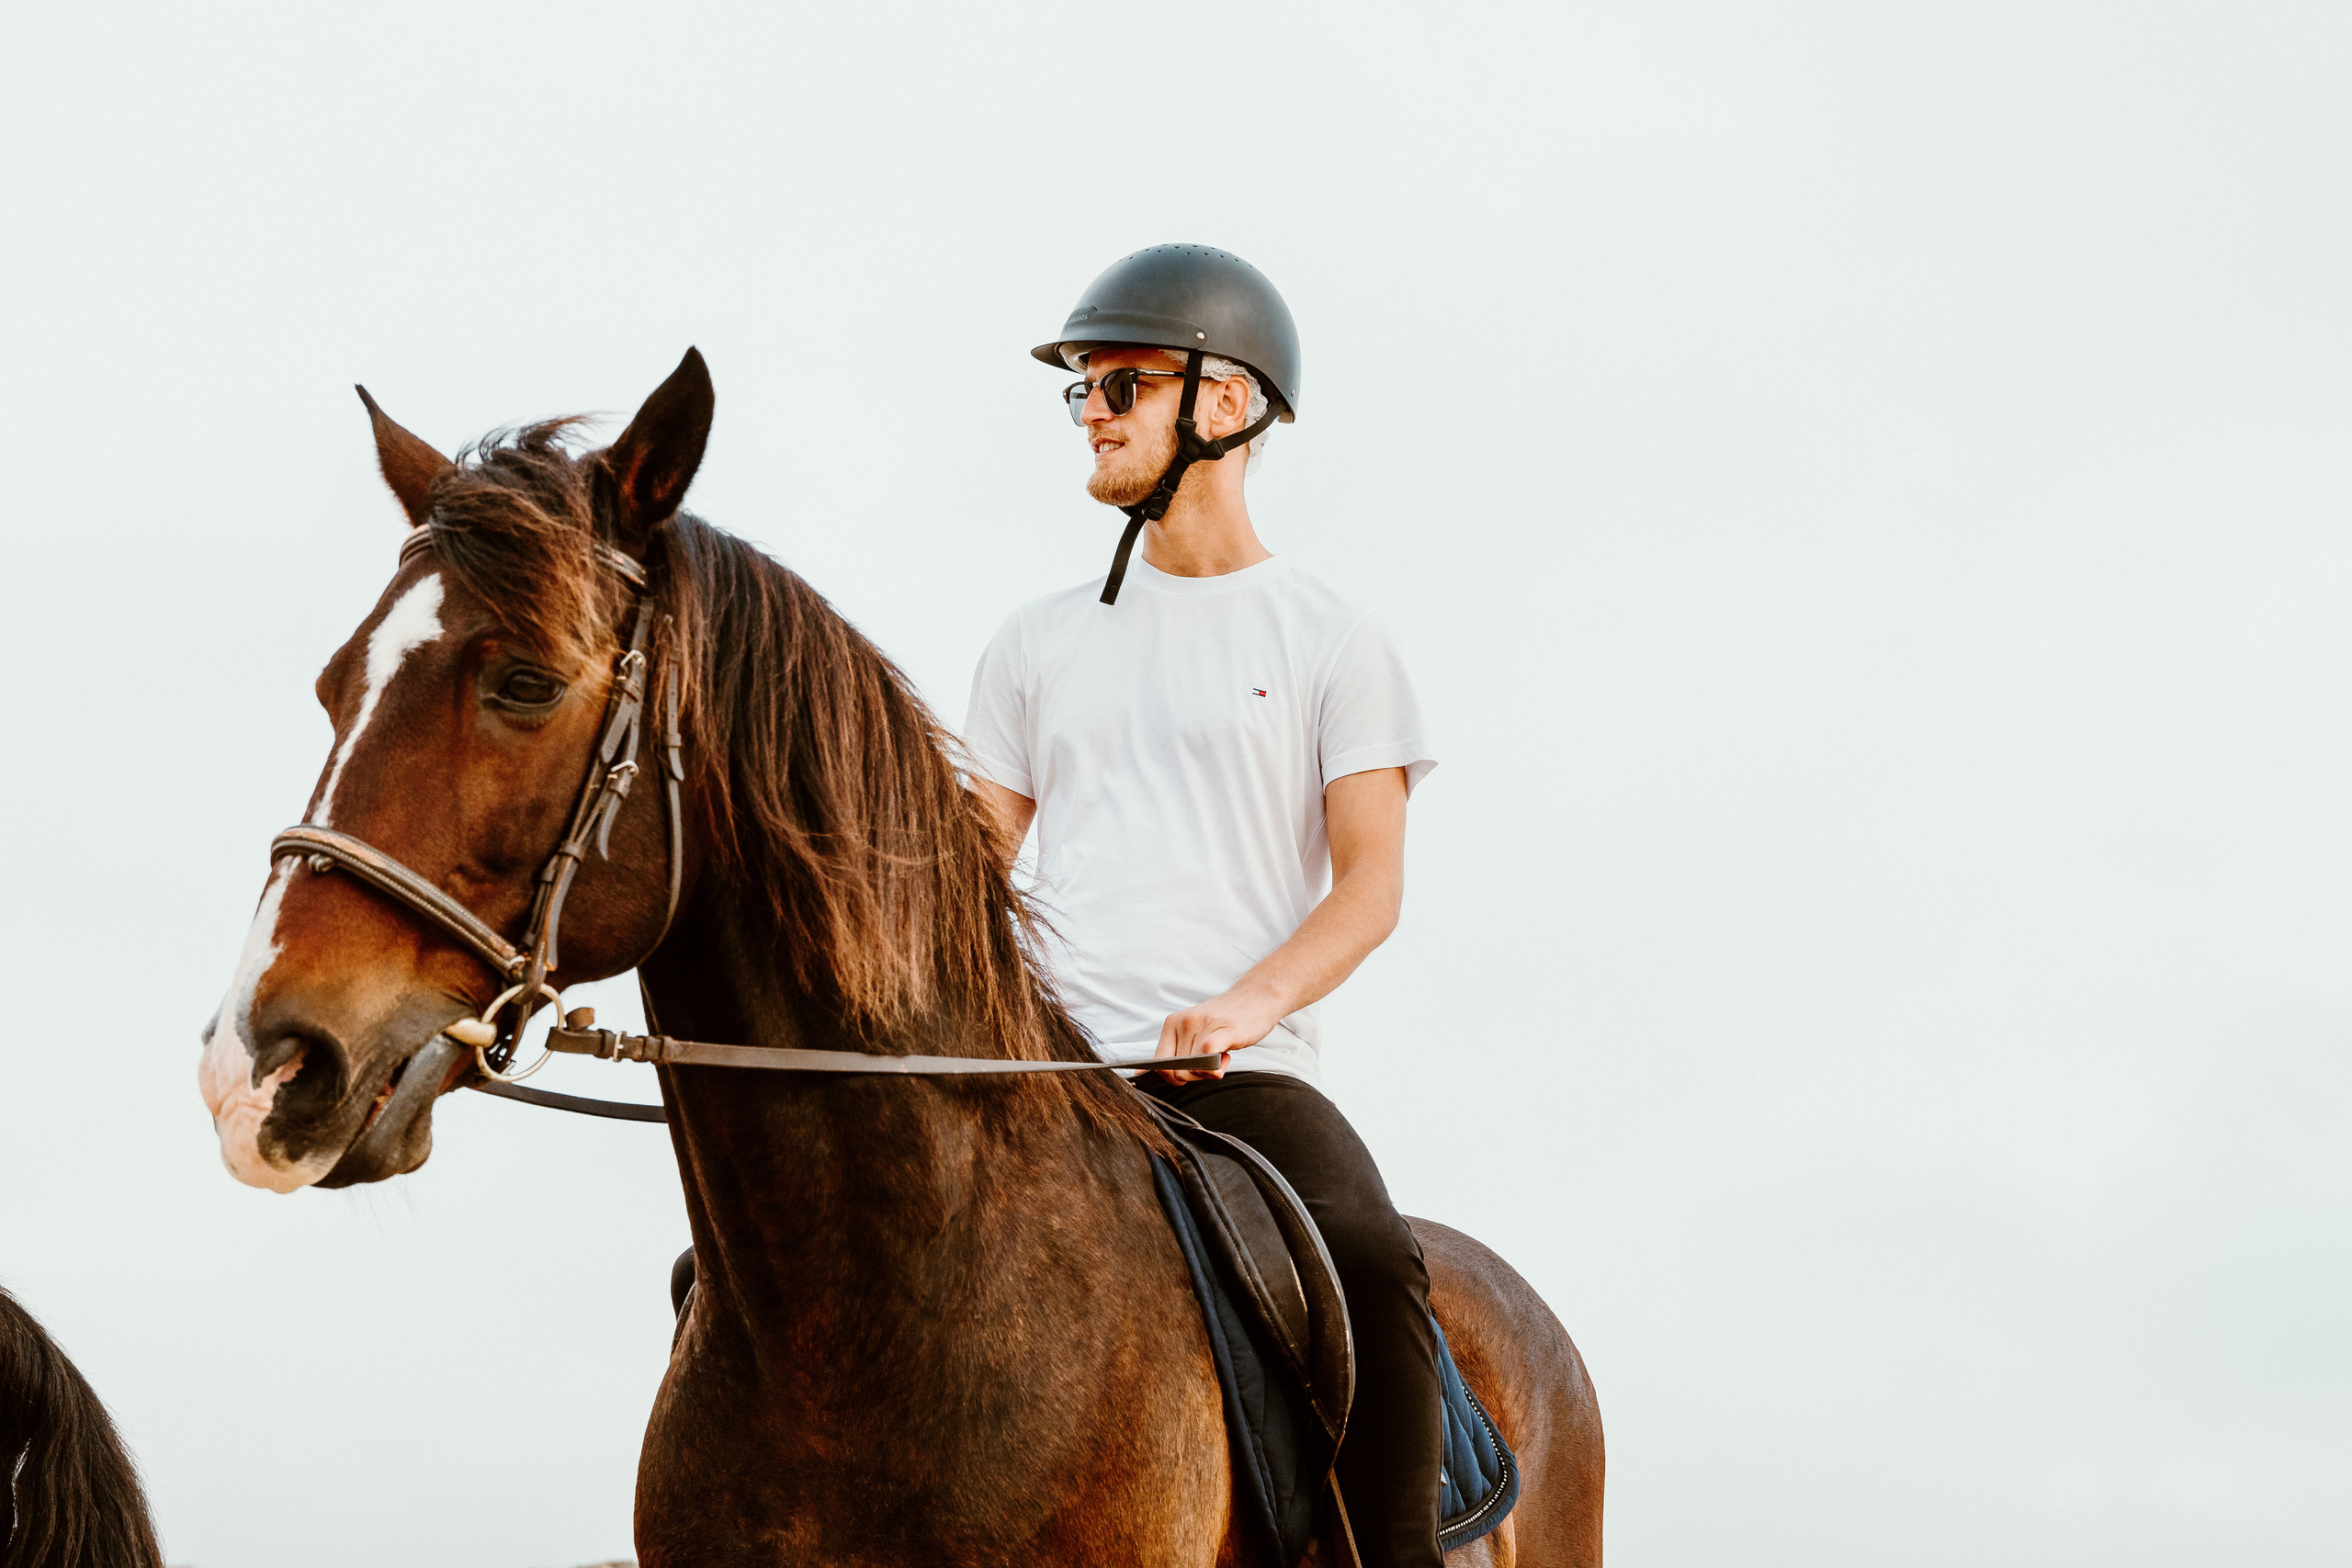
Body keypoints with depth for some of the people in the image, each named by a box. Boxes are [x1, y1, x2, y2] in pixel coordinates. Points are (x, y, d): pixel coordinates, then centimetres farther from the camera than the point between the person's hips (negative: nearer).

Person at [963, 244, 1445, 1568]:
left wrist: (1246, 1005, -19)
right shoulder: (1040, 647, 20)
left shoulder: (1332, 643, 8)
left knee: (1372, 1264, -33)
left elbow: (1371, 886, 0)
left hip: (1248, 1069, -4)